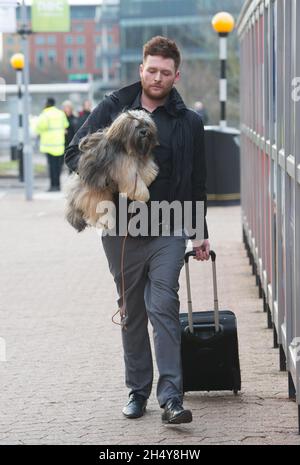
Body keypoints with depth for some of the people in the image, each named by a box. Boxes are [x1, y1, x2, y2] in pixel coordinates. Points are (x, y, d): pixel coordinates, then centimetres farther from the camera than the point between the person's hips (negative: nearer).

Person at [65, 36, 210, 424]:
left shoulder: (188, 123, 7)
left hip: (168, 230, -1)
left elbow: (197, 183, 13)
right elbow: (75, 154, 6)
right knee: (131, 312, 9)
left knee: (164, 308, -11)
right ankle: (138, 390, 20)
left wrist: (201, 233, 13)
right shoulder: (113, 109, 5)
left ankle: (171, 397, -14)